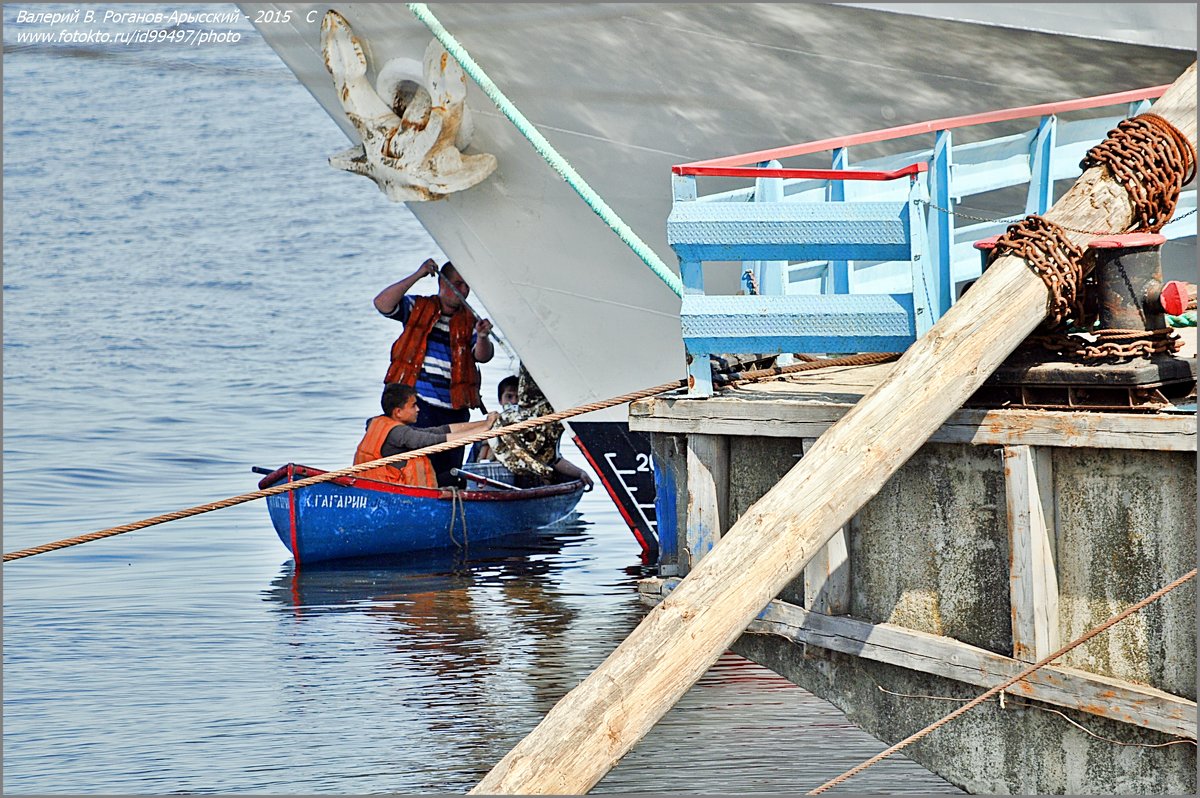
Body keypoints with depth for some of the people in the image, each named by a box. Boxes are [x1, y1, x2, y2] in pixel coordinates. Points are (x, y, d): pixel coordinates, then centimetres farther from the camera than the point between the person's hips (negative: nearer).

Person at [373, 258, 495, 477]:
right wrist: (417, 276, -16)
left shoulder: (469, 321, 12)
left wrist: (482, 337, -24)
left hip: (453, 410, 4)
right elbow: (382, 304, -10)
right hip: (416, 401, -4)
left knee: (449, 472, 7)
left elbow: (482, 356, -1)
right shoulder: (417, 308, 6)